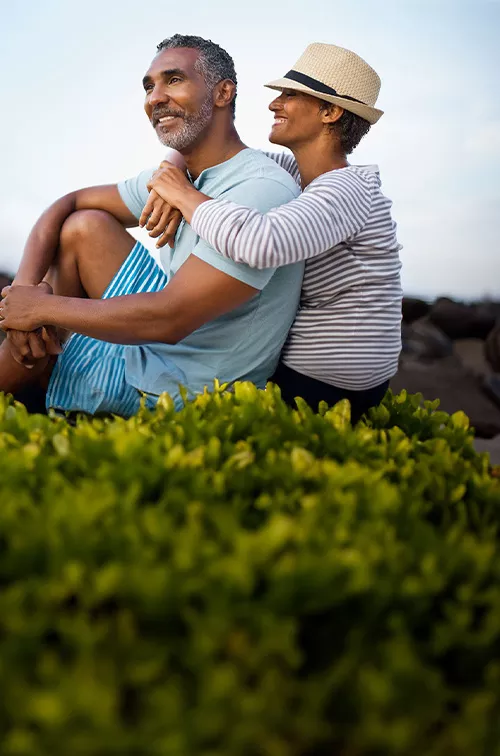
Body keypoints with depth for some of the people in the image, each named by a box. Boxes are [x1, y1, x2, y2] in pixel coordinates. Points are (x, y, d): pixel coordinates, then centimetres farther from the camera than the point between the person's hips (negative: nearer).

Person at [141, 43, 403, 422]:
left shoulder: (344, 191, -24)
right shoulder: (302, 172, 3)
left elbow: (260, 243, -43)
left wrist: (184, 193, -26)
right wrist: (175, 188, -12)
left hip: (322, 387, -9)